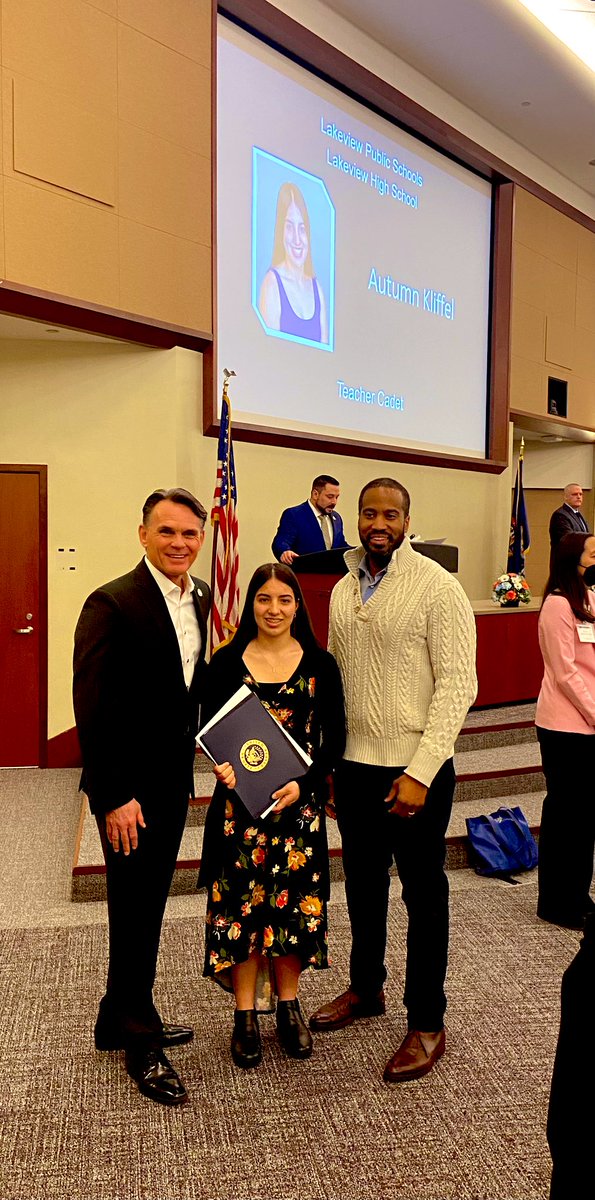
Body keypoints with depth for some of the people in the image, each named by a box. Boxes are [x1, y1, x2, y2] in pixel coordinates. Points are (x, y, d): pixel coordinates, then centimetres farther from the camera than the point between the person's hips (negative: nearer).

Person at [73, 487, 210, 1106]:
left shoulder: (201, 598, 5)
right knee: (135, 910, 7)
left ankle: (120, 1019, 38)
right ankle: (141, 1041, 25)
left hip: (174, 776, 7)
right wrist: (113, 796, -20)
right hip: (129, 787, -7)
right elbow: (92, 708, -19)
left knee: (148, 905, 19)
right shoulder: (112, 604, -18)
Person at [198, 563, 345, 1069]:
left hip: (300, 801, 1)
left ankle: (288, 1003, 30)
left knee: (293, 902, 9)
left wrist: (303, 783, -13)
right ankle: (245, 1013, 22)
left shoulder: (319, 664, -1)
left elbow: (335, 738, 0)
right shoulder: (227, 661, -1)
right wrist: (222, 764, -18)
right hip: (240, 800, 0)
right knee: (242, 903, 5)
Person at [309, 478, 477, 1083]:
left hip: (415, 770, -6)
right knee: (363, 886, 20)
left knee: (423, 897, 9)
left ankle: (426, 1024, 25)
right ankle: (365, 989, 41)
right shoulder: (343, 590, 8)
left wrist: (419, 772, -19)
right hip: (355, 766, 6)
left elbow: (457, 685, -14)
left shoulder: (436, 586, -11)